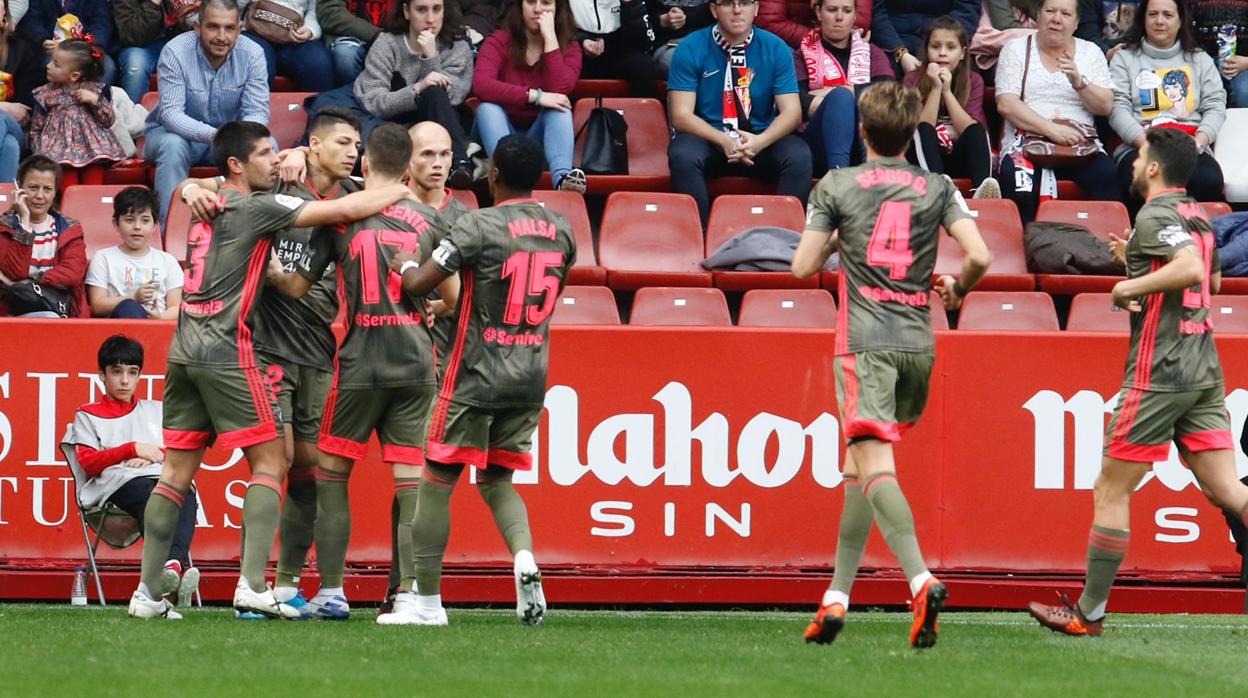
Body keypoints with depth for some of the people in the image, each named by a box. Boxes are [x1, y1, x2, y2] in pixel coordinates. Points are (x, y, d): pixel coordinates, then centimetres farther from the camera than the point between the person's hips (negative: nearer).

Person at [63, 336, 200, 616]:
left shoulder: (156, 411, 33)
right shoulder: (88, 415, 26)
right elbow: (89, 463, 9)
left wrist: (157, 455, 2)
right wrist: (133, 450, 0)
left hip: (165, 477, 3)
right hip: (118, 482, -3)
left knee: (186, 495, -38)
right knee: (151, 496, -41)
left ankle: (173, 565, -65)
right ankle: (178, 568, -66)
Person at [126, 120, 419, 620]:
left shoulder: (209, 206, 14)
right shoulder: (256, 207, -7)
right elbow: (347, 210, -9)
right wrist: (401, 192, 5)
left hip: (185, 351, 8)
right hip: (226, 351, -8)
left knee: (177, 471, 8)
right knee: (269, 463, -3)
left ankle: (147, 592, 5)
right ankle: (252, 585, -14)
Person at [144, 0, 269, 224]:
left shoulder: (252, 54, -13)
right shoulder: (175, 52, -22)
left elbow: (257, 112, -16)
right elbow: (170, 113, -29)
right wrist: (212, 135, -46)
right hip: (176, 132, -3)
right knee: (173, 145, -36)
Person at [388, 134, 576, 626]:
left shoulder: (479, 226, -13)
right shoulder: (561, 231, 5)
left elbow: (419, 284, -15)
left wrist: (405, 264, 10)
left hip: (476, 377, -6)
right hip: (532, 379, 6)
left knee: (437, 481, 5)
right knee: (497, 480, 18)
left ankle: (427, 599, 6)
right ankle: (524, 555, -11)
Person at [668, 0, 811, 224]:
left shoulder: (776, 49, 2)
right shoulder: (690, 49, -3)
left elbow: (791, 111, -4)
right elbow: (681, 115, -9)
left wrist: (761, 141, -25)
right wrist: (723, 140, -27)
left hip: (762, 140, 1)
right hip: (708, 138, -1)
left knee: (799, 156, -29)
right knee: (684, 156, -34)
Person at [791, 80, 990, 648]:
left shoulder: (836, 186, 2)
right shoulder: (937, 189, 8)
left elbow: (803, 266, 1)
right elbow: (979, 257, -3)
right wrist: (957, 289, 19)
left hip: (865, 340, -4)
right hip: (918, 341, 4)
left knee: (875, 467, -15)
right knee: (861, 468, 17)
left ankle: (922, 580, -36)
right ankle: (837, 597, 18)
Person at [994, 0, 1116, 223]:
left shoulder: (1090, 52, 16)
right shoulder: (1016, 50, 10)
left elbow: (1106, 107, 7)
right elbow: (1006, 104, -3)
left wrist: (1079, 82, -12)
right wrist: (1051, 129, -15)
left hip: (1080, 143, 1)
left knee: (1108, 176, -32)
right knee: (1016, 182, -35)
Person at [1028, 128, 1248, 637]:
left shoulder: (1155, 217, -12)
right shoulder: (1197, 217, 15)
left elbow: (1193, 269, -29)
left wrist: (1131, 286, -18)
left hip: (1158, 374, -8)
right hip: (1204, 371, 8)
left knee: (1111, 491, 2)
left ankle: (1089, 613, 8)